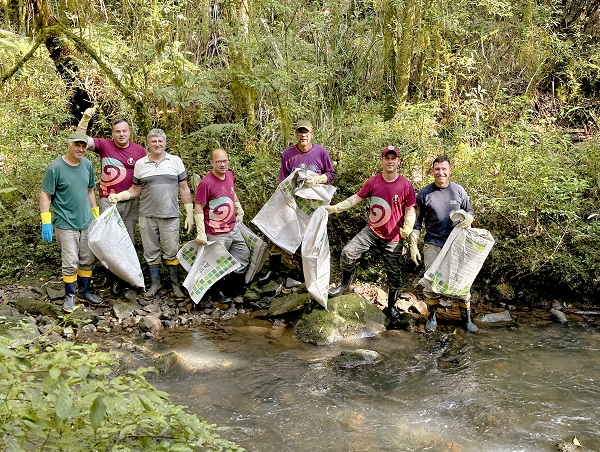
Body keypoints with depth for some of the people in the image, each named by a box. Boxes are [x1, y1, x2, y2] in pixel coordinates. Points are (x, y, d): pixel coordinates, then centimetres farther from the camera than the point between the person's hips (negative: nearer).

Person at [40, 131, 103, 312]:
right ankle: (70, 295, 14)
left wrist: (96, 214, 16)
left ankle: (85, 291, 28)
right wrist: (46, 222, -15)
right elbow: (45, 195, -10)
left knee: (88, 259, 12)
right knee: (70, 262, -2)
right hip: (66, 224, -5)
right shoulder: (55, 167, -13)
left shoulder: (87, 165, 4)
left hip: (87, 222, 6)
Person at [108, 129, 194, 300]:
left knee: (172, 251, 0)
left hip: (170, 215, -2)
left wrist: (190, 214, 1)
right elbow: (135, 190, 11)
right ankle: (155, 283, 22)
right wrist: (118, 196, -6)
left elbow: (184, 189, 5)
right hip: (147, 215, 2)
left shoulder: (175, 161, 4)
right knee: (151, 252, 9)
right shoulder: (140, 164, 7)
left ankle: (176, 284, 13)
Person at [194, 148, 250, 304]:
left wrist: (240, 211, 27)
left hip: (233, 228, 8)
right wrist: (201, 233, -20)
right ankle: (218, 293, 28)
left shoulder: (229, 175, 2)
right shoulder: (206, 183, -21)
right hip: (217, 234, -8)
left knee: (244, 255, 17)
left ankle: (236, 287, 35)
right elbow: (198, 209, -18)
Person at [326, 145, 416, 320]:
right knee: (348, 252, -15)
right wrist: (334, 208, -9)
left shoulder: (406, 185, -11)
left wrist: (408, 227, -27)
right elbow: (356, 198, 0)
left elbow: (411, 210, -8)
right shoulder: (373, 181, -4)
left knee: (393, 273, 9)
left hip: (393, 237, -2)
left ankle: (391, 306, 28)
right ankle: (345, 286, 7)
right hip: (371, 231, 2)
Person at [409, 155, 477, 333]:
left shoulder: (459, 190, 4)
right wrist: (413, 246, -2)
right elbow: (417, 222, 4)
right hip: (433, 243, -1)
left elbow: (469, 211, 16)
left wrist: (468, 219, -9)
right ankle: (432, 317, 15)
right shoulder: (424, 194, 0)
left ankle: (466, 318, 13)